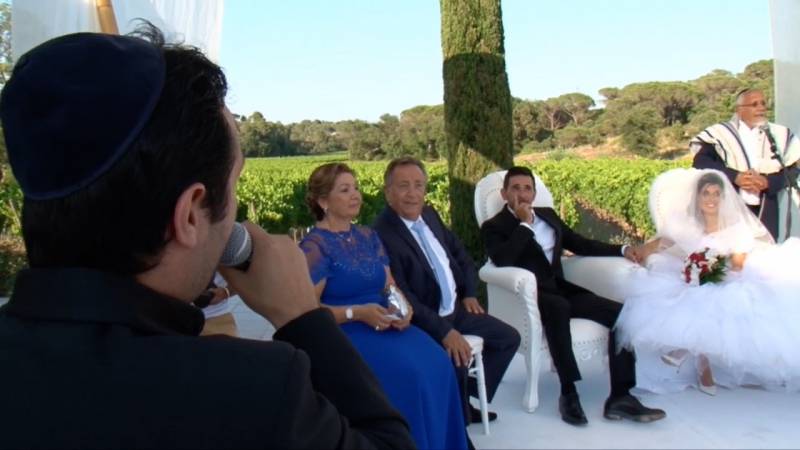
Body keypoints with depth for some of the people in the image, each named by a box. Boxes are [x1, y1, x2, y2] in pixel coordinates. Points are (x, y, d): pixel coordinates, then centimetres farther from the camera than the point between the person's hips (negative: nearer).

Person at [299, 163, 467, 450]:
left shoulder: (368, 236, 13)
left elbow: (390, 286, 13)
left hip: (385, 326, 6)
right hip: (342, 333, -6)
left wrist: (404, 309, -8)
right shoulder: (314, 246, -8)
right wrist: (357, 313, -22)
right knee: (409, 371, -27)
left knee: (437, 363, -18)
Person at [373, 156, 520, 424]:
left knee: (508, 337, 12)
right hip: (424, 321, -9)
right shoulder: (382, 235, -22)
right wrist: (444, 331, -28)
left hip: (455, 309, 9)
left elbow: (461, 254, 20)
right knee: (456, 360, -31)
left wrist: (470, 292, 6)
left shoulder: (429, 214, 6)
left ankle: (470, 401, 22)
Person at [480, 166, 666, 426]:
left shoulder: (548, 215, 20)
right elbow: (503, 260, -19)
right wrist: (524, 224, -12)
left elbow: (579, 243, 23)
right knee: (559, 307, -39)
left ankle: (620, 397, -12)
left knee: (621, 313, -13)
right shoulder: (494, 226, 1)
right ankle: (568, 393, -30)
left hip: (561, 289, 7)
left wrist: (622, 250, 12)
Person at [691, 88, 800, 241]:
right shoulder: (720, 133, 3)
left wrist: (767, 181, -12)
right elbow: (700, 162, -8)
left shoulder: (779, 135, 11)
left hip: (766, 212, 3)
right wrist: (735, 176, -16)